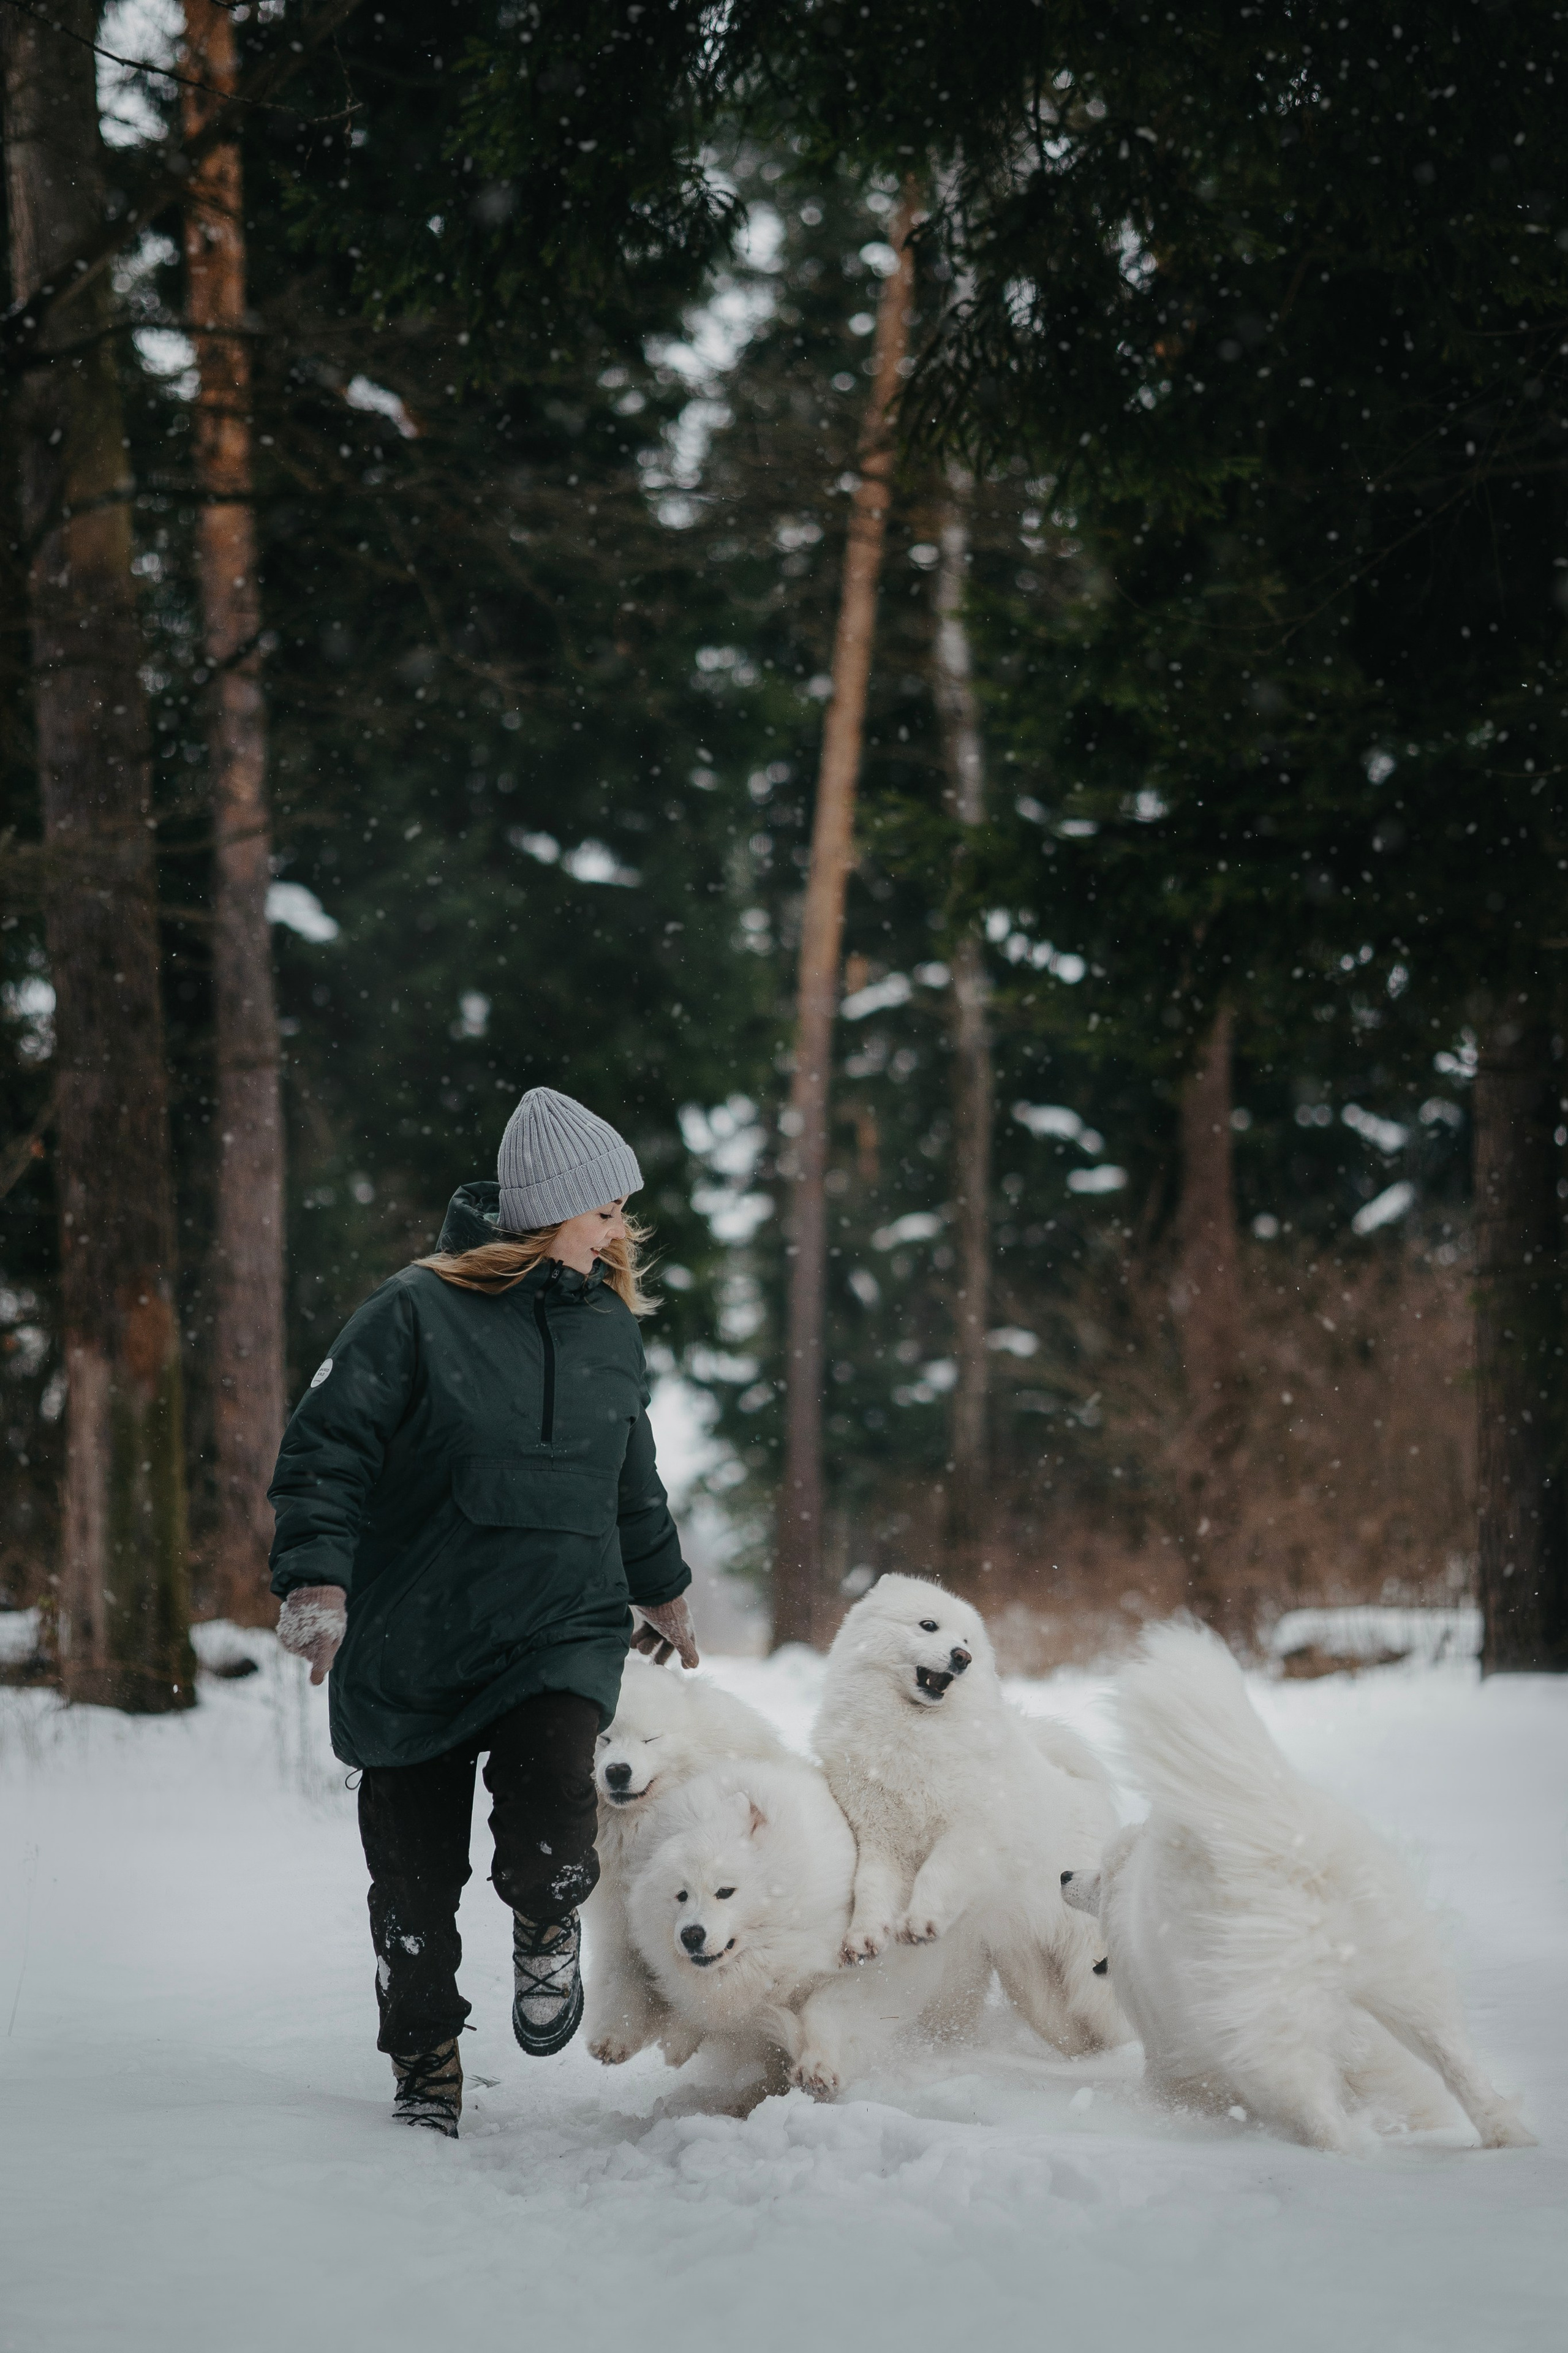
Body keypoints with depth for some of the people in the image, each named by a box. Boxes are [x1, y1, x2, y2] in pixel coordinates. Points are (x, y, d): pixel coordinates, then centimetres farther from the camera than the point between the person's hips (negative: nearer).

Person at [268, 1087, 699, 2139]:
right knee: (415, 1881, 5)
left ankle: (549, 1929, 10)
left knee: (550, 1827, -23)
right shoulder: (417, 1313, -9)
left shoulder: (610, 1329, 9)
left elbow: (635, 1483, 25)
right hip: (409, 1642, -2)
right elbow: (327, 1451, -9)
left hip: (563, 1630, 2)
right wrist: (318, 1577, -21)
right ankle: (426, 2071, 25)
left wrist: (663, 1589, 35)